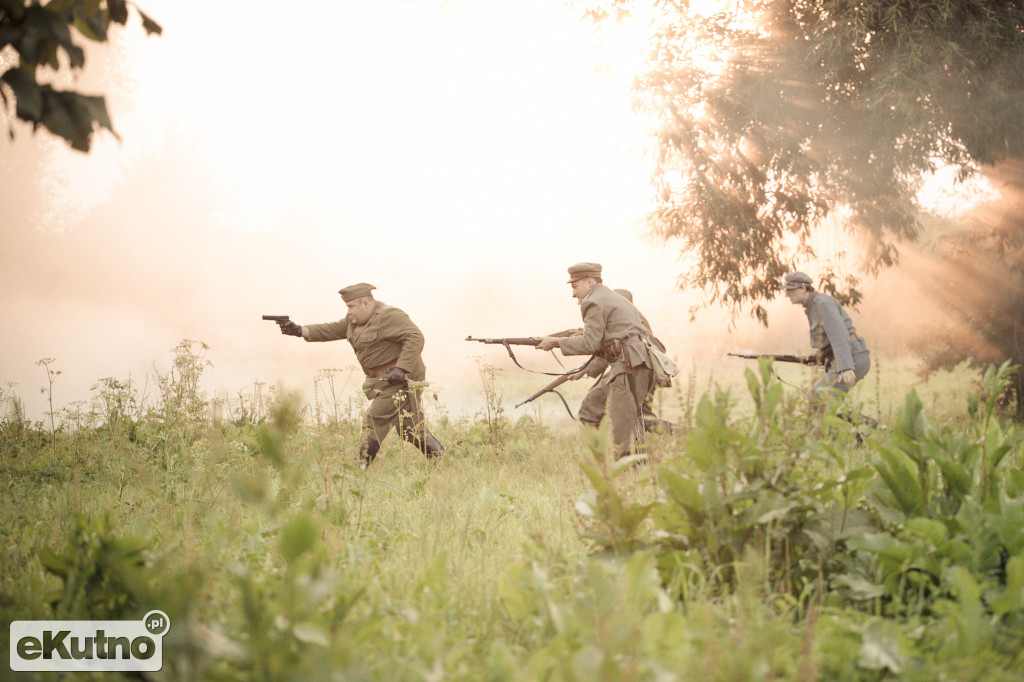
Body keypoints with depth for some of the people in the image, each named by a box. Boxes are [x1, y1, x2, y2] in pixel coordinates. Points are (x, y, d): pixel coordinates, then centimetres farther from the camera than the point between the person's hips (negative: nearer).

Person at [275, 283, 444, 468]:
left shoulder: (388, 317, -18)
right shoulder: (356, 319, 11)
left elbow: (415, 338, -25)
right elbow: (331, 330, 8)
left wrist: (401, 369, -30)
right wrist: (299, 330, -4)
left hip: (402, 378, -10)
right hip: (385, 380, 10)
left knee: (375, 422, -11)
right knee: (411, 427, 12)